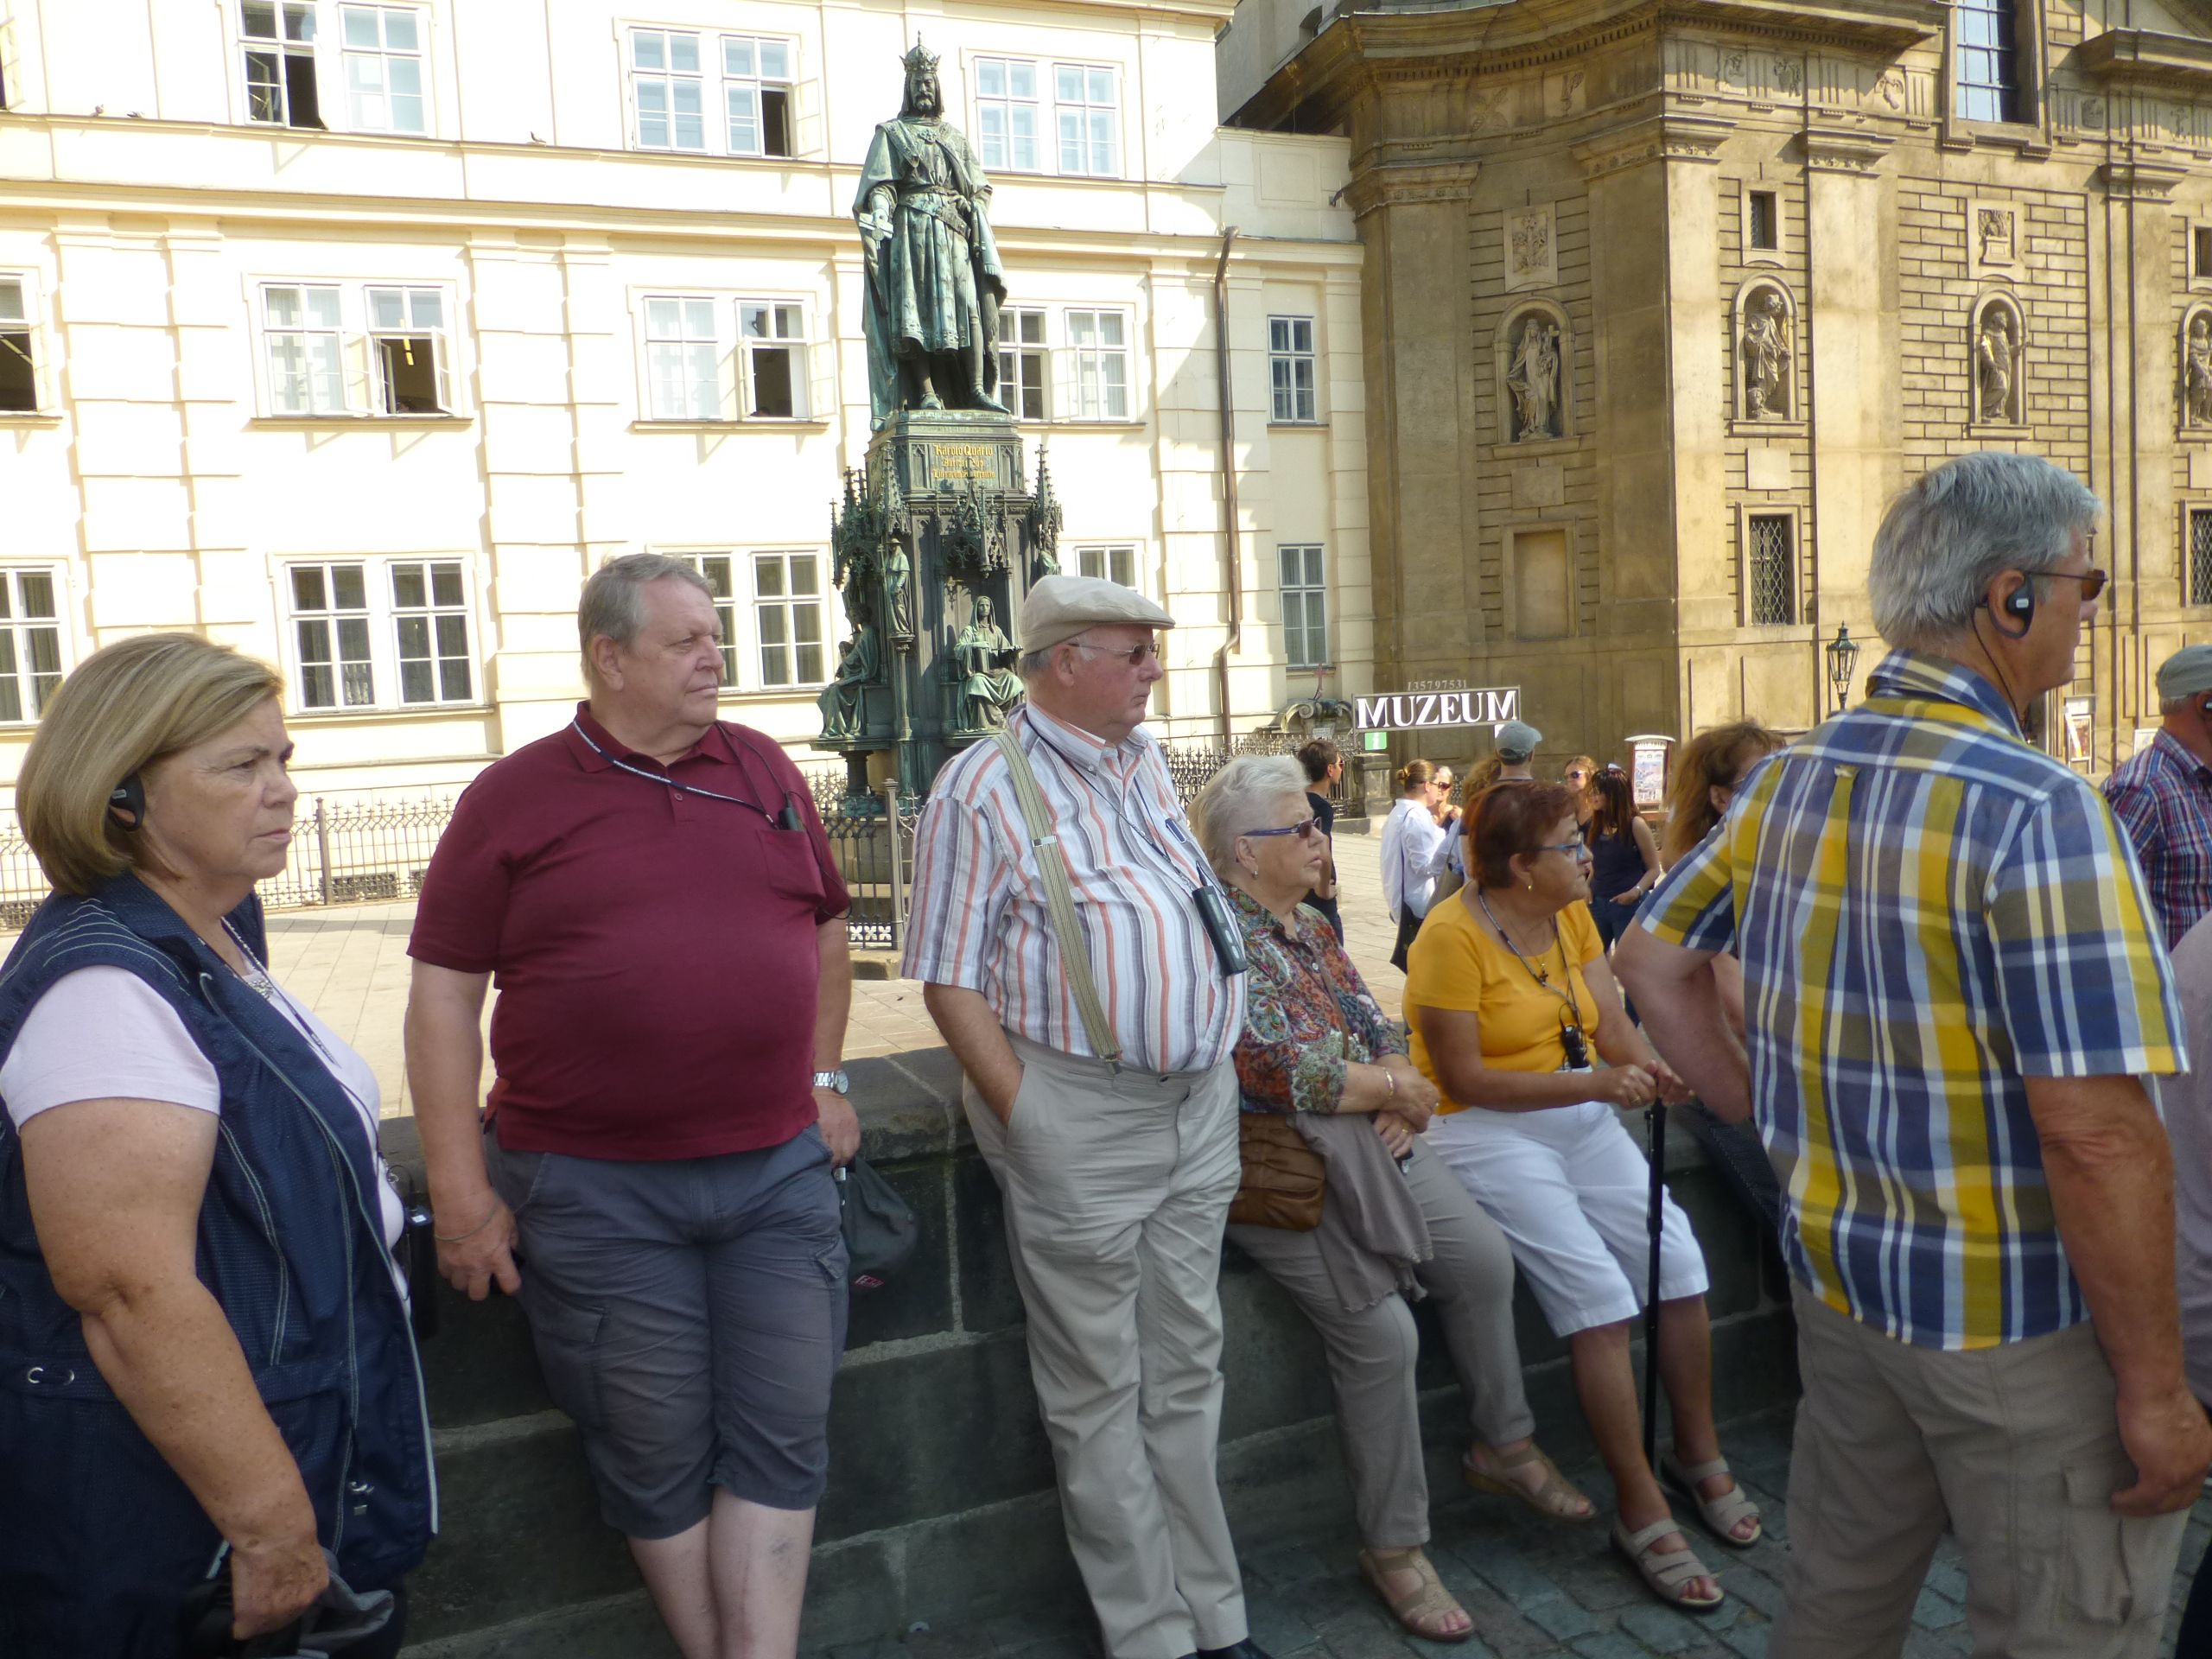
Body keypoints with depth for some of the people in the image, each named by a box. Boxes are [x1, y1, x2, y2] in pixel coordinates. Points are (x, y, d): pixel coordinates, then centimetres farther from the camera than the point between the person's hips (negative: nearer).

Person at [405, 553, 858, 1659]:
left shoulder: (764, 770, 7)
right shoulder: (514, 798, -3)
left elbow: (825, 928, 17)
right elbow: (443, 993, -3)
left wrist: (823, 1079, 12)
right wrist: (461, 1192, -6)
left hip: (779, 1170, 3)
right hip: (595, 1190, -2)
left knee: (780, 1437, 7)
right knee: (657, 1458, 11)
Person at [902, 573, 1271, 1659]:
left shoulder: (1146, 765, 10)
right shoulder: (982, 787, -10)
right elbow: (949, 980, -12)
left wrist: (1219, 1058, 13)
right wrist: (1026, 1117, -15)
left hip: (1201, 1100, 7)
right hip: (1078, 1112, -7)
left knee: (1186, 1370, 16)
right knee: (1101, 1392, 8)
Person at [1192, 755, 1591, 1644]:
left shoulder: (1309, 927, 14)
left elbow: (1376, 1025, 13)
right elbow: (1275, 1071, -24)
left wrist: (1397, 1091, -9)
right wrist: (1394, 1087, -12)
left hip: (1369, 1145, 9)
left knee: (1484, 1256, 3)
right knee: (1381, 1329, -18)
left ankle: (1502, 1444, 26)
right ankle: (1393, 1547, 2)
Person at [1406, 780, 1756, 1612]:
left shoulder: (1571, 917, 7)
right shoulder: (1453, 935, -16)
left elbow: (1612, 1026, 0)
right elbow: (1465, 1080, -19)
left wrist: (1647, 1065, -23)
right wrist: (1595, 1084, -24)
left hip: (1580, 1118, 7)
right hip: (1487, 1131, -6)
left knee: (1680, 1258, -8)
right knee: (1599, 1294, -18)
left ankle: (1698, 1454, 15)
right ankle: (1641, 1512, -3)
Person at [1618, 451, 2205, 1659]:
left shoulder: (1788, 780, 0)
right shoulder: (2037, 810, -22)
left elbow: (1652, 960, 8)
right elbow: (2094, 1133, -24)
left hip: (1839, 1279, 7)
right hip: (2020, 1325, -6)